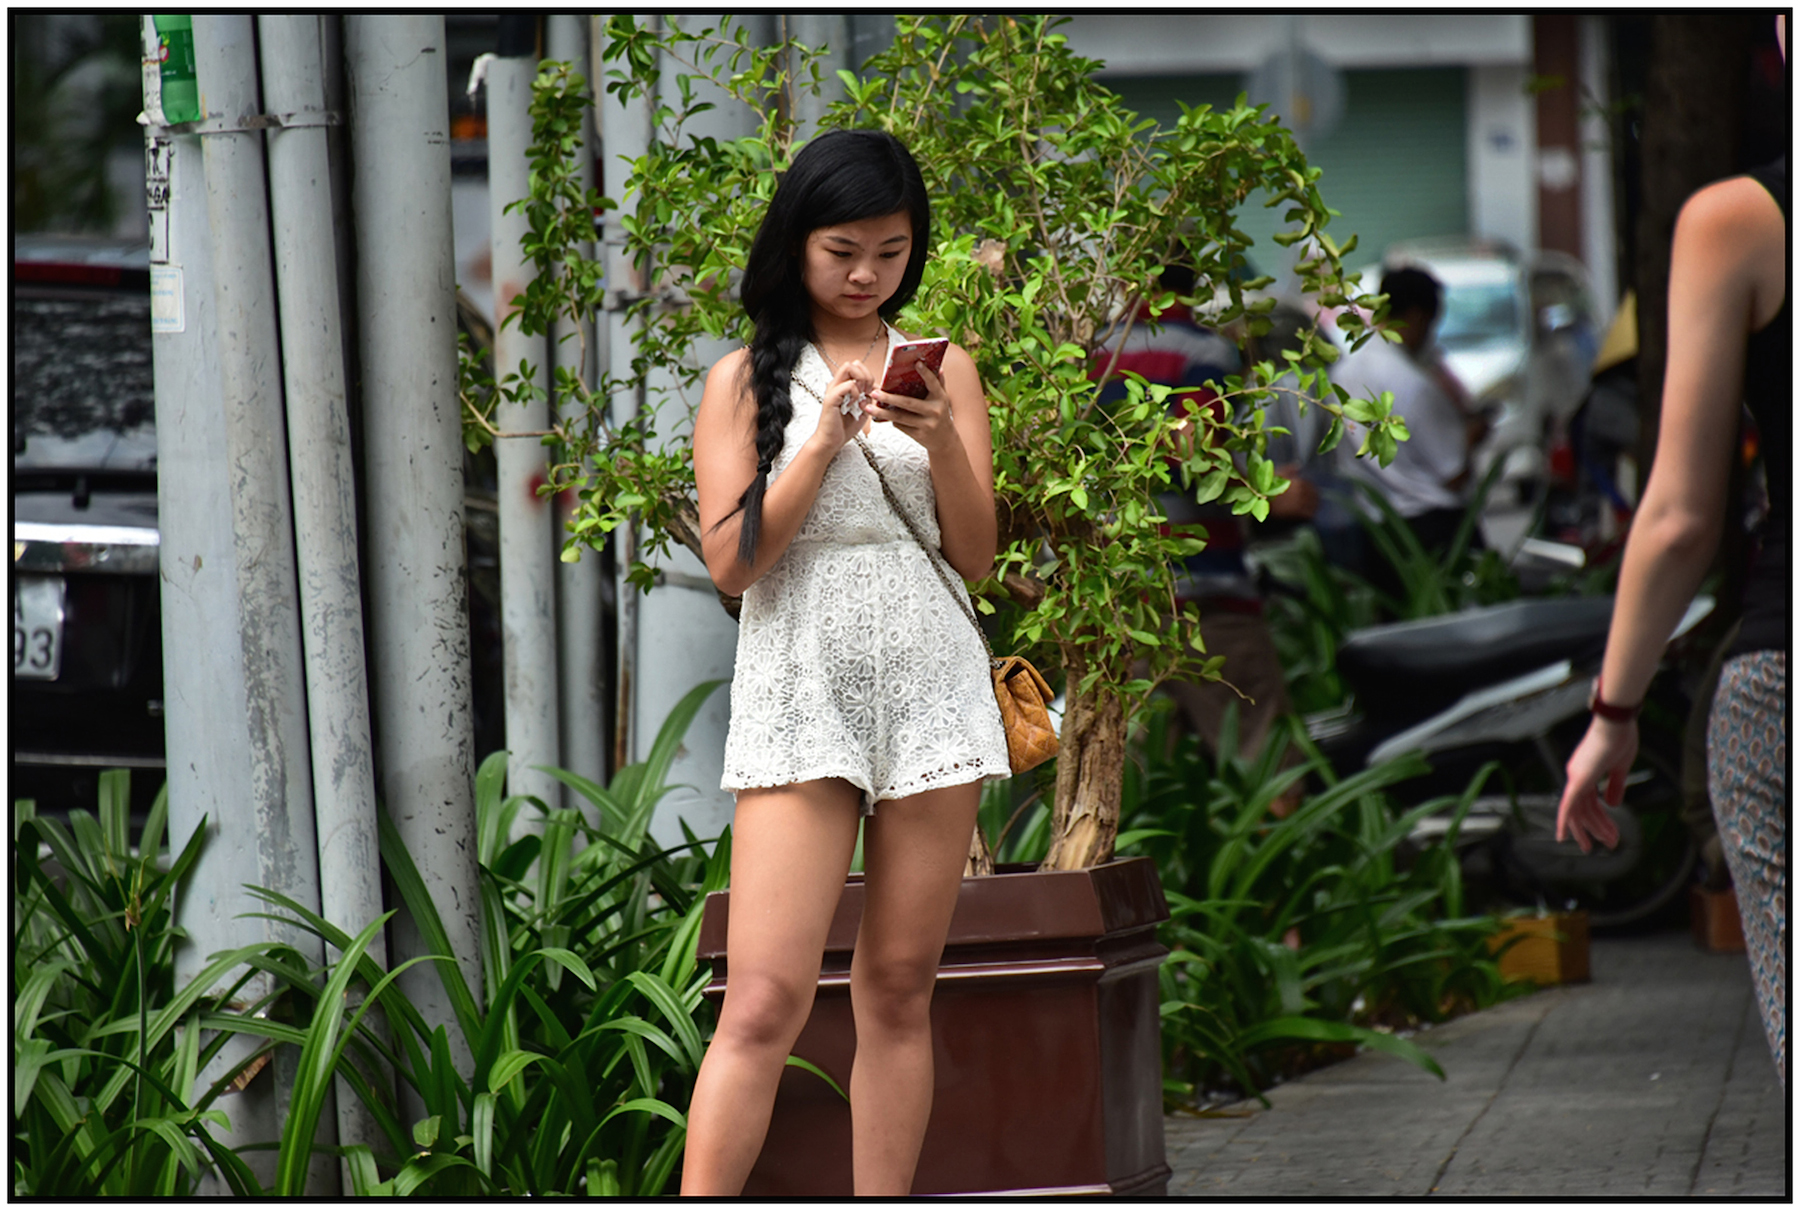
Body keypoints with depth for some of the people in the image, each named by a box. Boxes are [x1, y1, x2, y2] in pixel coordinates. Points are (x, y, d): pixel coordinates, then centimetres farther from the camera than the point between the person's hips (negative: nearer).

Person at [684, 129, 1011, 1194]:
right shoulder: (746, 380, 5)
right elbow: (732, 562, -3)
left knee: (900, 990, 4)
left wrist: (942, 440, -10)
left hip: (931, 688, 3)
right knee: (766, 1000, -12)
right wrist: (826, 441, -12)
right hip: (800, 693, -2)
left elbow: (977, 559, 7)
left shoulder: (942, 370, 11)